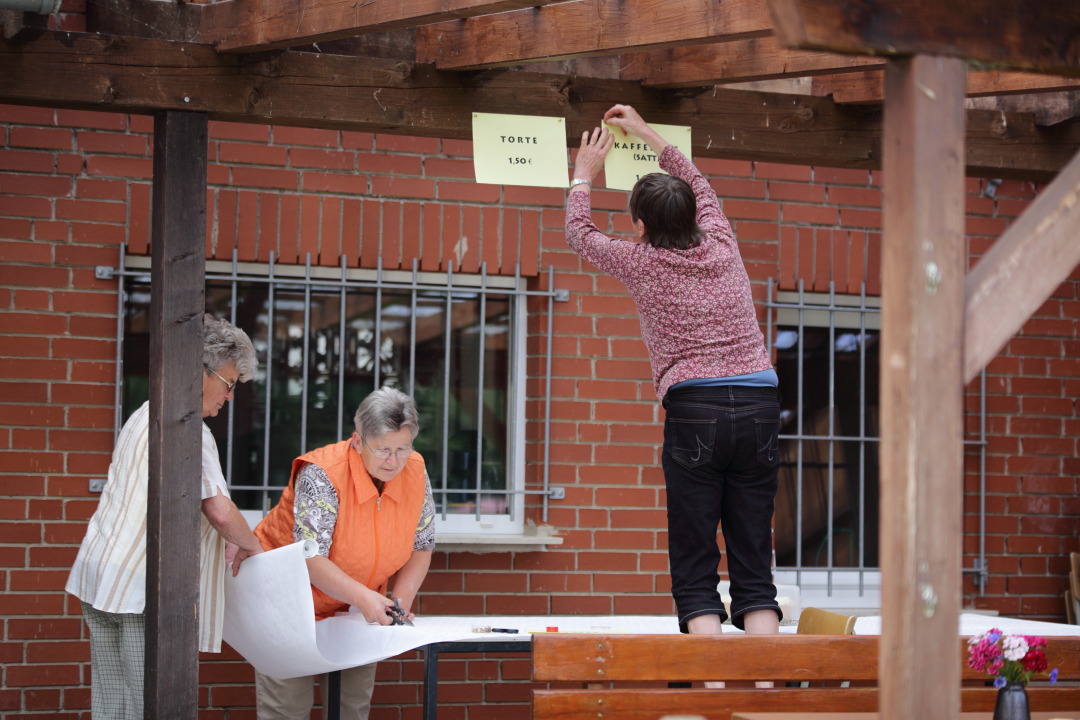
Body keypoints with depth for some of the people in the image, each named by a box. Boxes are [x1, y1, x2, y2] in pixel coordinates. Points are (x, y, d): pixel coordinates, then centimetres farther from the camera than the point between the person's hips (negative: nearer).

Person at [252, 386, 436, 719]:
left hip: (354, 607, 5)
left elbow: (421, 548, 1)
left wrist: (401, 598, -15)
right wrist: (363, 597, -42)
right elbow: (310, 559, -30)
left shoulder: (415, 471, -10)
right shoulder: (322, 474, -26)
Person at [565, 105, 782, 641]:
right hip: (759, 403, 4)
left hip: (694, 409, -3)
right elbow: (699, 187, 34)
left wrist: (585, 174, 41)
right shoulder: (721, 245, 13)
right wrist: (647, 134, 45)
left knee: (695, 572, -2)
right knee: (754, 567, 3)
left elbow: (579, 231, 24)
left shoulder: (642, 262, 4)